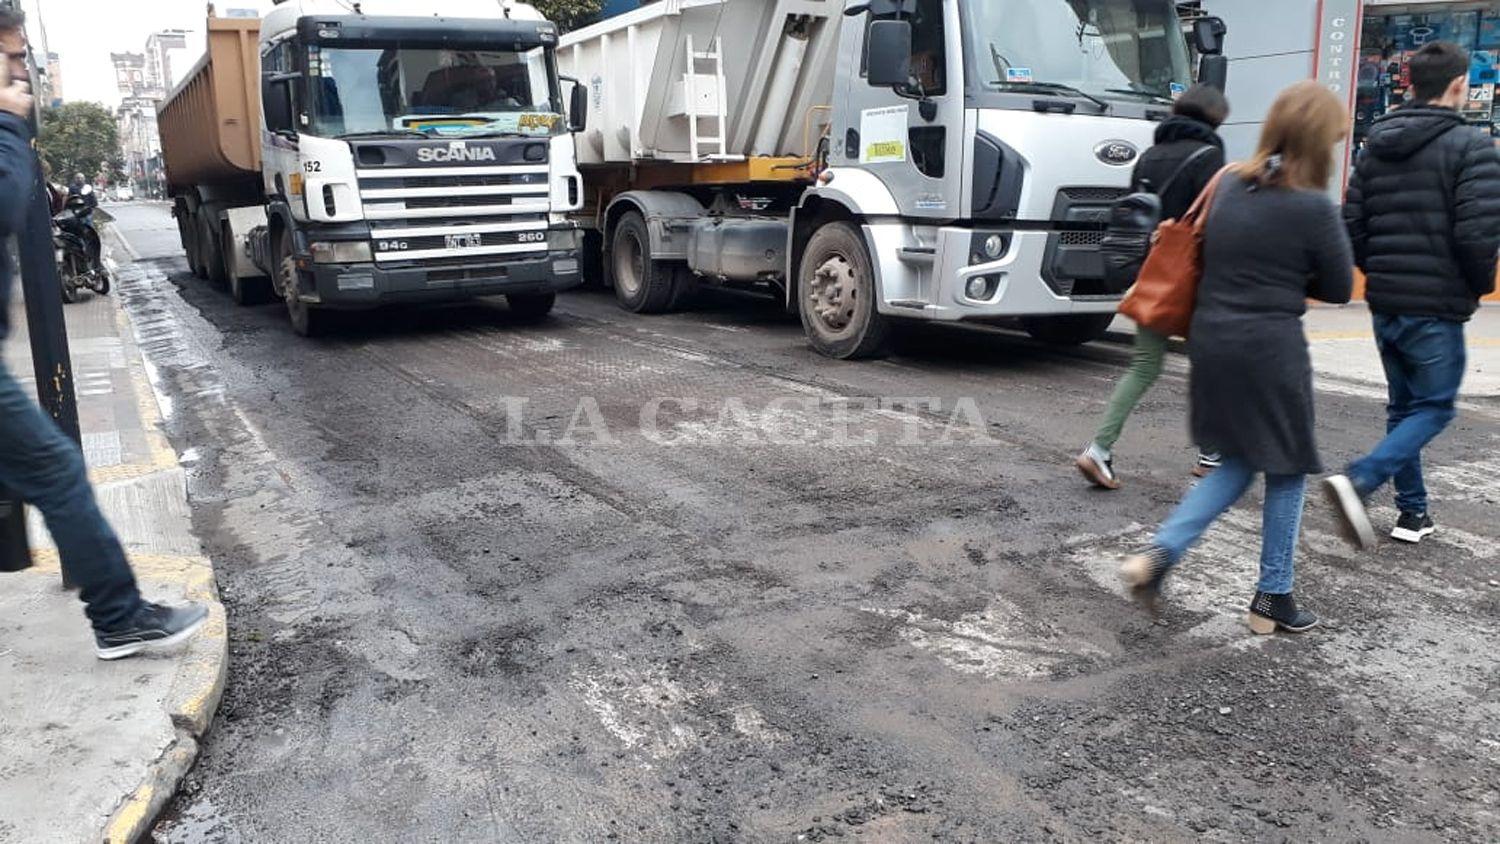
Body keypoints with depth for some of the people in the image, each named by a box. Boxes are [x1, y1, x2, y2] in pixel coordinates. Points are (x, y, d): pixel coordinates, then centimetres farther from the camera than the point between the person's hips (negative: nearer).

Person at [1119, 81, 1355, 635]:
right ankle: (1273, 599, 20)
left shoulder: (1229, 184, 4)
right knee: (1287, 473, 11)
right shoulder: (1313, 207, -13)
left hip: (1211, 339, 7)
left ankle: (1160, 553, 5)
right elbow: (1339, 288, -3)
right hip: (1271, 349, -6)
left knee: (1239, 462, 20)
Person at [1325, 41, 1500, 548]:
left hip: (1384, 303, 6)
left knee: (1404, 405, 17)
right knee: (1434, 408, 4)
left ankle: (1413, 512, 21)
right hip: (1437, 307, -6)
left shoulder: (1375, 145, 8)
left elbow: (1352, 226, 6)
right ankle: (1358, 482, -17)